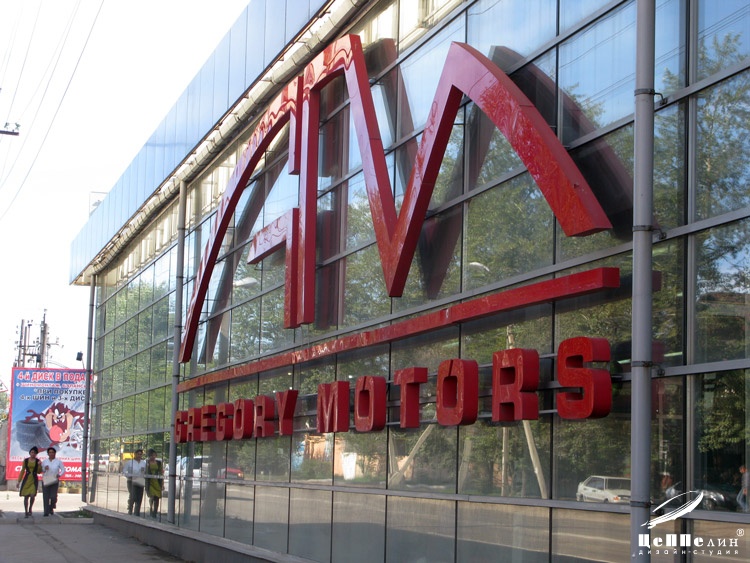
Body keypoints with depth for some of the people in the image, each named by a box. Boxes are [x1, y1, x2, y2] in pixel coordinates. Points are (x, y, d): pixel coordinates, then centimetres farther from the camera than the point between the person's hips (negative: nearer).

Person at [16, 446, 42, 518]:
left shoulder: (37, 461, 4)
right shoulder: (25, 460, 4)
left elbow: (39, 472, 3)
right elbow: (22, 471, 6)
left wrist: (39, 465, -15)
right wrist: (19, 481, 4)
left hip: (34, 480, 0)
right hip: (26, 479, 0)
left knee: (32, 495, -11)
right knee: (26, 496, -1)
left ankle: (30, 509, 14)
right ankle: (26, 512, 8)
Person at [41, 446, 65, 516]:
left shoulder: (58, 462, 6)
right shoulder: (44, 461, 11)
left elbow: (63, 470, 6)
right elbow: (40, 470, 11)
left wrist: (59, 475, -12)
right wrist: (44, 468, -10)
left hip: (54, 481, -2)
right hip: (45, 481, 2)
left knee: (53, 496, -9)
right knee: (46, 497, -6)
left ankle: (51, 509, 19)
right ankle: (46, 512, -4)